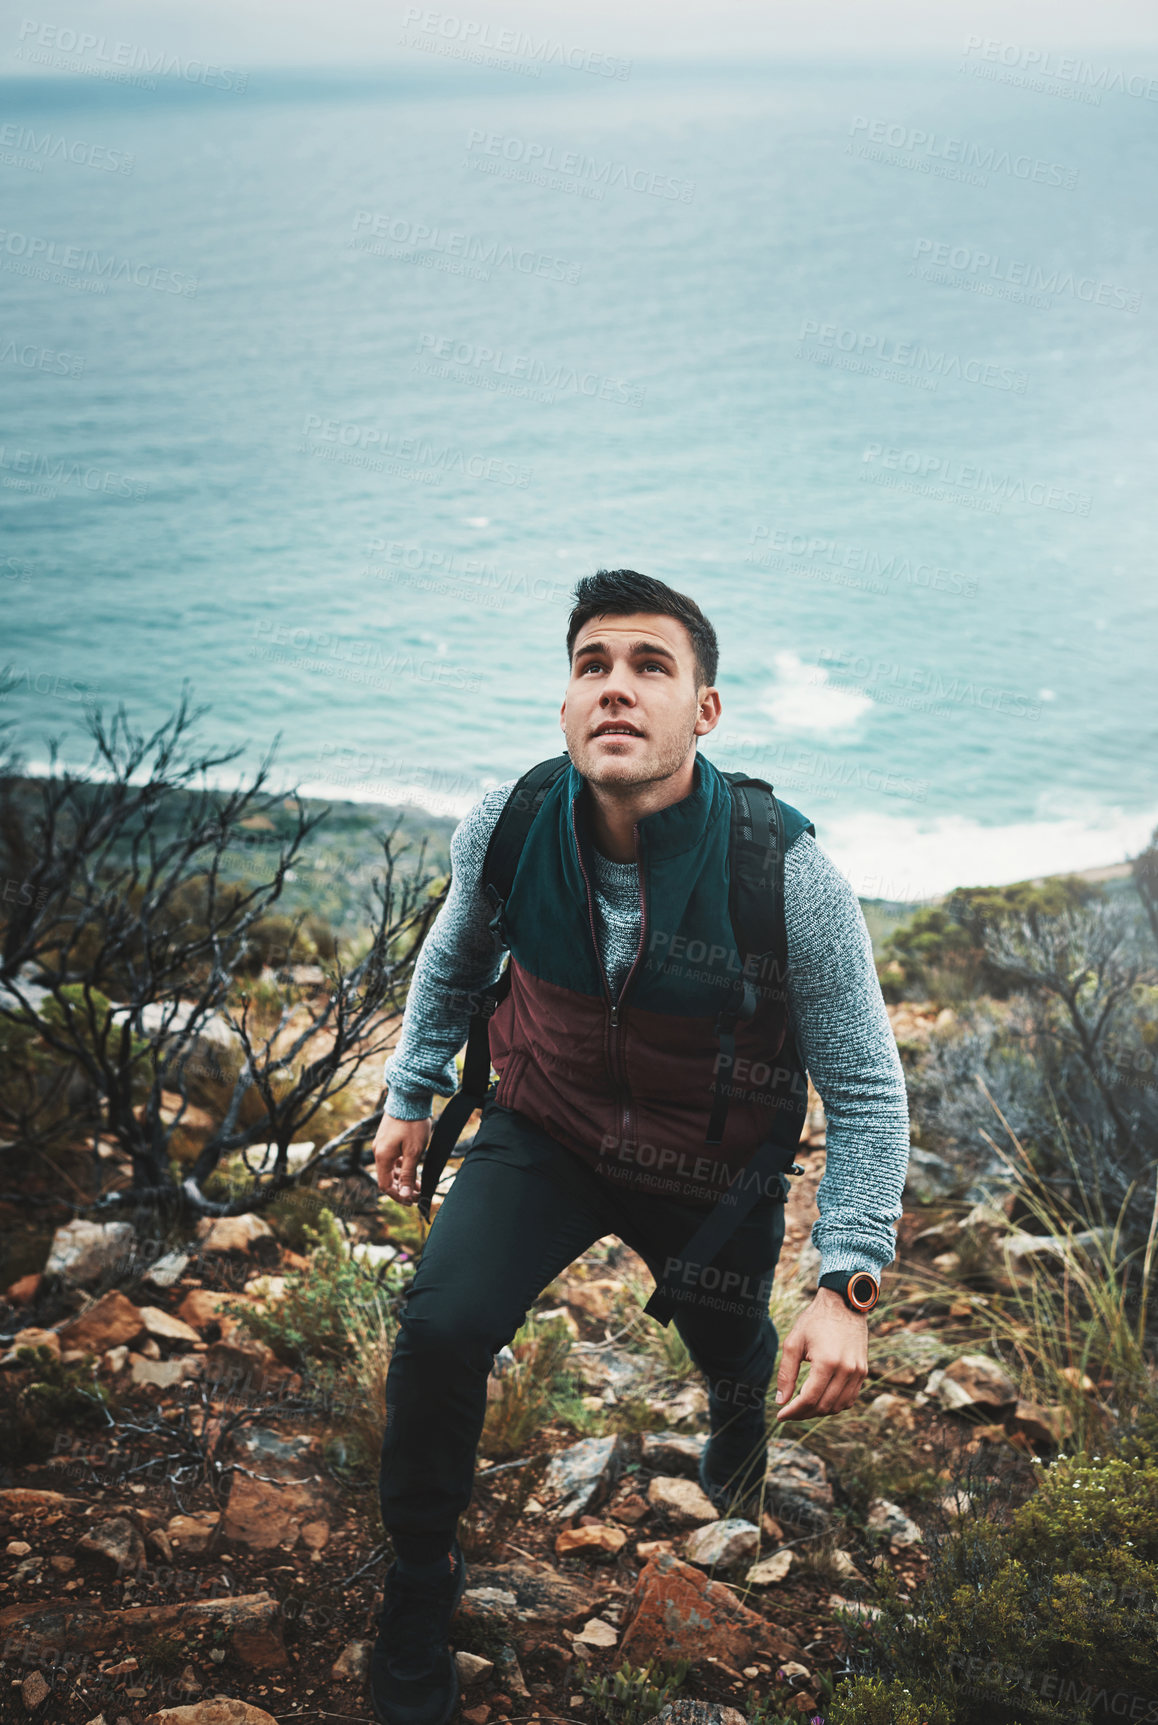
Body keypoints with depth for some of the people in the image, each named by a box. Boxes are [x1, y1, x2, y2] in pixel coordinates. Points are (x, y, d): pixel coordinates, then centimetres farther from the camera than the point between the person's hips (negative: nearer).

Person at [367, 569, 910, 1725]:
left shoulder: (787, 876, -31)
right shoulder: (506, 827, -22)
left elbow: (865, 1089, -20)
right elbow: (455, 957, 3)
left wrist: (848, 1283, -24)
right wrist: (410, 1094, 10)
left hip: (712, 1172, 0)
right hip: (545, 1133, 1)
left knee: (733, 1356, 24)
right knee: (441, 1327, -21)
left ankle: (738, 1413, 67)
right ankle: (418, 1587, 9)